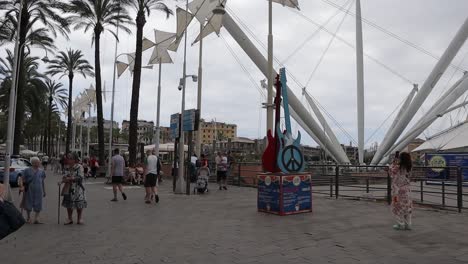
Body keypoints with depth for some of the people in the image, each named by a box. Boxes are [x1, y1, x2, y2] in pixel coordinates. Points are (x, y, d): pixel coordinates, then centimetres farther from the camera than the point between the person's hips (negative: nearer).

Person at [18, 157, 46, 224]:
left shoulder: (41, 172, 8)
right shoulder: (27, 171, -2)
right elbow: (21, 179, -4)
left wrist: (44, 191, 15)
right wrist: (21, 186, -20)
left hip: (39, 190, 2)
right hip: (29, 190, -2)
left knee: (38, 205, -1)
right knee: (28, 203, 10)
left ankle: (36, 219, 4)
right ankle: (28, 218, 28)